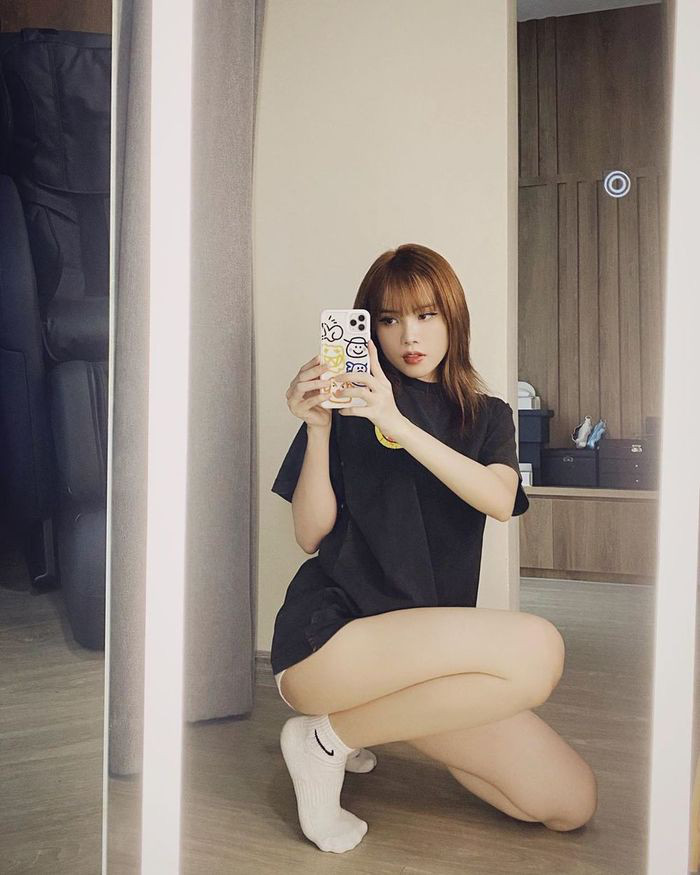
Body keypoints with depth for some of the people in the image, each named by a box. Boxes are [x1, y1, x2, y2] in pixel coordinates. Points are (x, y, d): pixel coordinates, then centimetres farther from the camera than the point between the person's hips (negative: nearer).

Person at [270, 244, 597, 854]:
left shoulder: (487, 416, 14)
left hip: (428, 644, 5)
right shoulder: (350, 408, 5)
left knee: (571, 802, -3)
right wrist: (317, 429, -16)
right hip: (330, 632, -5)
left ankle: (379, 715, 11)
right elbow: (311, 535, -3)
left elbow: (500, 500, -9)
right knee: (537, 647, -27)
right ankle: (330, 735, -9)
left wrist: (397, 425, -20)